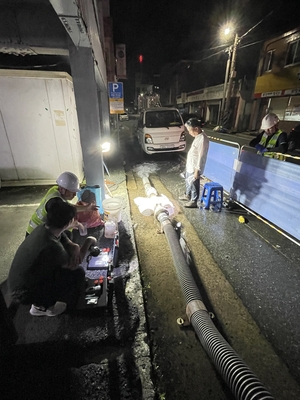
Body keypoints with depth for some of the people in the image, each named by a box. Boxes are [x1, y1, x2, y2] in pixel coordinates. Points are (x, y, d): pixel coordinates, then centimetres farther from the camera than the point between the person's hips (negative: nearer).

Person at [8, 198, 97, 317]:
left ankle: (41, 301, 20)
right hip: (24, 293, -8)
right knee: (78, 273, -12)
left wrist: (75, 251, -23)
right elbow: (73, 265, -19)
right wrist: (88, 242, -13)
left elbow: (71, 245, -1)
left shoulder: (45, 228, -9)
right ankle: (42, 306, 10)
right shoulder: (51, 246, -35)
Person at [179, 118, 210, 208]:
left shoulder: (203, 139, -25)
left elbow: (201, 156, -25)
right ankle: (187, 195, 46)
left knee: (193, 185, 7)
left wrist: (197, 170, -22)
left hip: (194, 168, -9)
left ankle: (193, 201, 24)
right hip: (190, 165, 9)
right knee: (188, 182, 25)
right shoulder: (198, 136, 4)